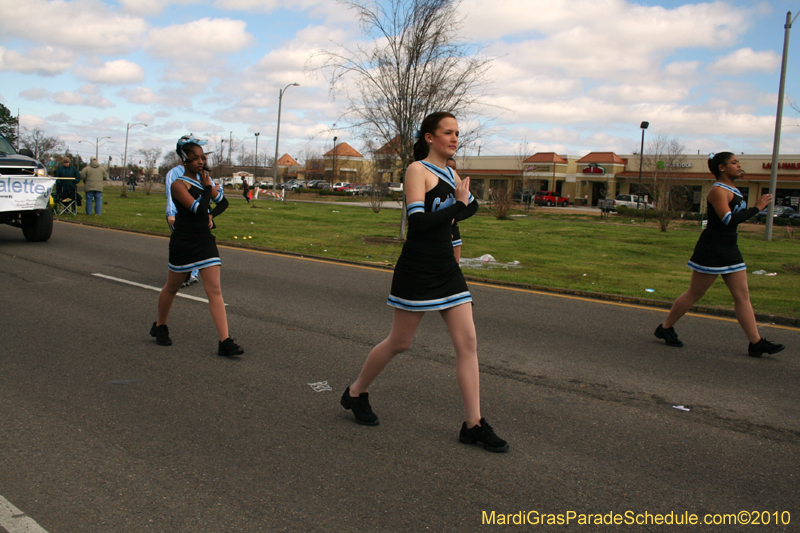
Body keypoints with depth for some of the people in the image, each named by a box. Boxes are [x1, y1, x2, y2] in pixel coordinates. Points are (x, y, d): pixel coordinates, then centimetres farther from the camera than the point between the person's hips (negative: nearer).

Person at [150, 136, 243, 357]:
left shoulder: (203, 179, 8)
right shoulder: (179, 184, -12)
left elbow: (223, 202, 19)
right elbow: (198, 208, -25)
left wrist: (211, 215, 1)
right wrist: (207, 187, -12)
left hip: (206, 242, 5)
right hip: (183, 243, -5)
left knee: (215, 290, -5)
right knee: (172, 287, 14)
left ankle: (225, 341, -9)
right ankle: (160, 326, 38)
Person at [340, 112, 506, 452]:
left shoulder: (451, 174, 13)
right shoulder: (417, 170, -11)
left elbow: (471, 205, 30)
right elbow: (418, 223, -22)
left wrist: (463, 202, 11)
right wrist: (457, 205, -15)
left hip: (447, 270, 8)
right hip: (417, 271, -7)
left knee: (467, 342, 1)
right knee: (399, 343, 4)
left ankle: (474, 424, 7)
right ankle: (355, 393, 28)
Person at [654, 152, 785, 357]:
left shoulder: (733, 190, 16)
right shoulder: (718, 190, -14)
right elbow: (729, 220, -25)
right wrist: (756, 208, -20)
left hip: (729, 250, 9)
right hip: (712, 250, -9)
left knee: (742, 295, 5)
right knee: (695, 293, 0)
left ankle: (756, 342, 6)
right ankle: (665, 328, 14)